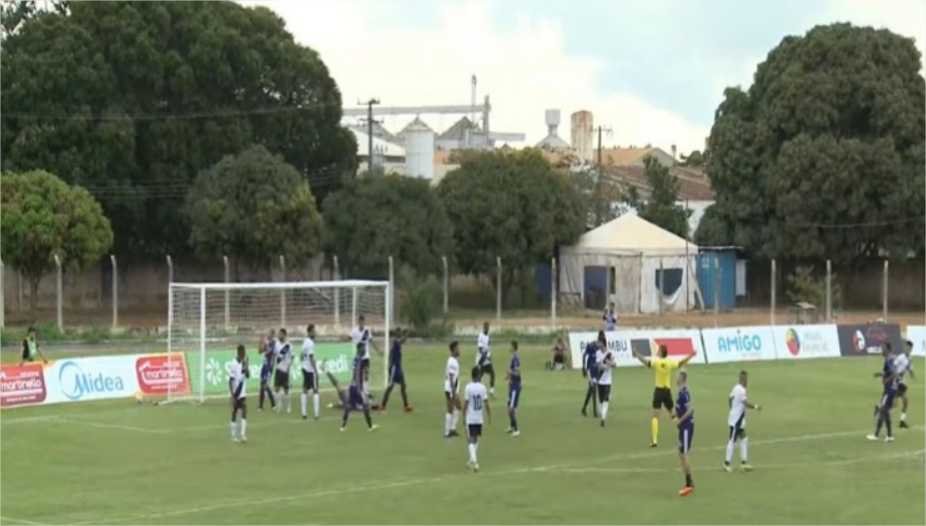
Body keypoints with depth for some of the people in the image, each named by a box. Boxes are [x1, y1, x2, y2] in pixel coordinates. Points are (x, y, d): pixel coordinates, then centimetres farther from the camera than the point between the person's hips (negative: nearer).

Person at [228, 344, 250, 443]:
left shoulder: (244, 362, 2)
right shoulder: (234, 364, -15)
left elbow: (248, 376, -1)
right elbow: (230, 381, -14)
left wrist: (245, 367, -18)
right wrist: (232, 395, -17)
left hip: (243, 392, 4)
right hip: (235, 392, -4)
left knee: (244, 411, -8)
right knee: (234, 412, 5)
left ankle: (242, 434, -10)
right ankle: (234, 435, 15)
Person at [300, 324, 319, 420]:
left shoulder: (305, 342, 10)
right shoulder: (310, 343, -16)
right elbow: (311, 358, -20)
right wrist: (316, 370, -18)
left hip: (305, 368, 8)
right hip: (311, 369, -8)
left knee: (305, 390, 10)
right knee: (315, 391, -4)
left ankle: (304, 413, 10)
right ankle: (316, 414, -7)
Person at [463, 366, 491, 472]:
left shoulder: (468, 387, -11)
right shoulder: (482, 387, -4)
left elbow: (466, 404, -8)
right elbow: (486, 404, -3)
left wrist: (464, 416, 2)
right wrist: (489, 416, 7)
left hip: (470, 419, -3)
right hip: (479, 418, 3)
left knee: (470, 440, -2)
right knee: (476, 439, 19)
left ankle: (474, 460, -21)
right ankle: (472, 461, 28)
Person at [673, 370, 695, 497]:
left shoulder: (684, 393, -19)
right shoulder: (682, 392, 11)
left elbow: (690, 409, -25)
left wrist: (680, 420, -23)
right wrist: (677, 415, 11)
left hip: (686, 427, -10)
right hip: (684, 427, 10)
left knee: (684, 455, -6)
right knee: (682, 455, 13)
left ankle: (689, 484, -2)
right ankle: (689, 483, 18)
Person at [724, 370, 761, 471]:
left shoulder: (735, 388, 9)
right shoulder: (741, 390, -20)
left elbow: (730, 400, 18)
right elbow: (746, 403, -21)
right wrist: (756, 407, -6)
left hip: (739, 420, 10)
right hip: (736, 420, -10)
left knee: (743, 439, 12)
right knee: (732, 440, -4)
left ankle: (744, 462, 14)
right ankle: (727, 464, 2)